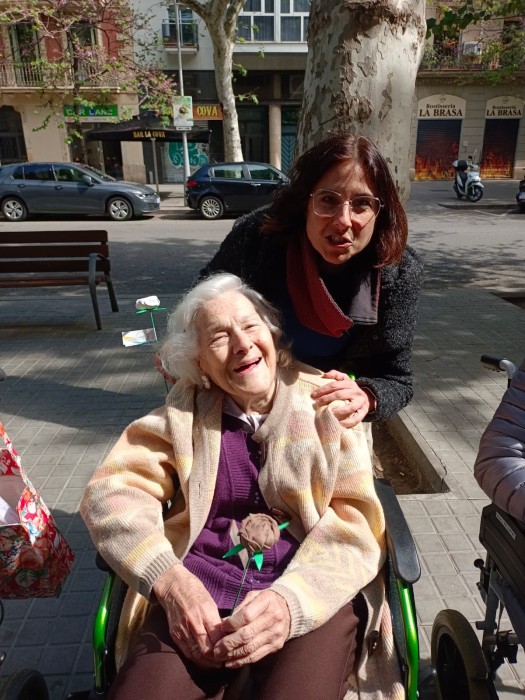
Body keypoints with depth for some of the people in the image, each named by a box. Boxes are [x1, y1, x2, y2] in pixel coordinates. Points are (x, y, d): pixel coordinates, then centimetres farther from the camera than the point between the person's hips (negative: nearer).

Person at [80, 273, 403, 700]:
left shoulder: (326, 402, 1)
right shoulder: (185, 410, 6)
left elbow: (354, 519, -4)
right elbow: (111, 490, -1)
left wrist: (291, 601, -21)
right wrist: (168, 580, -18)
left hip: (313, 593, -1)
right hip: (198, 593, 2)